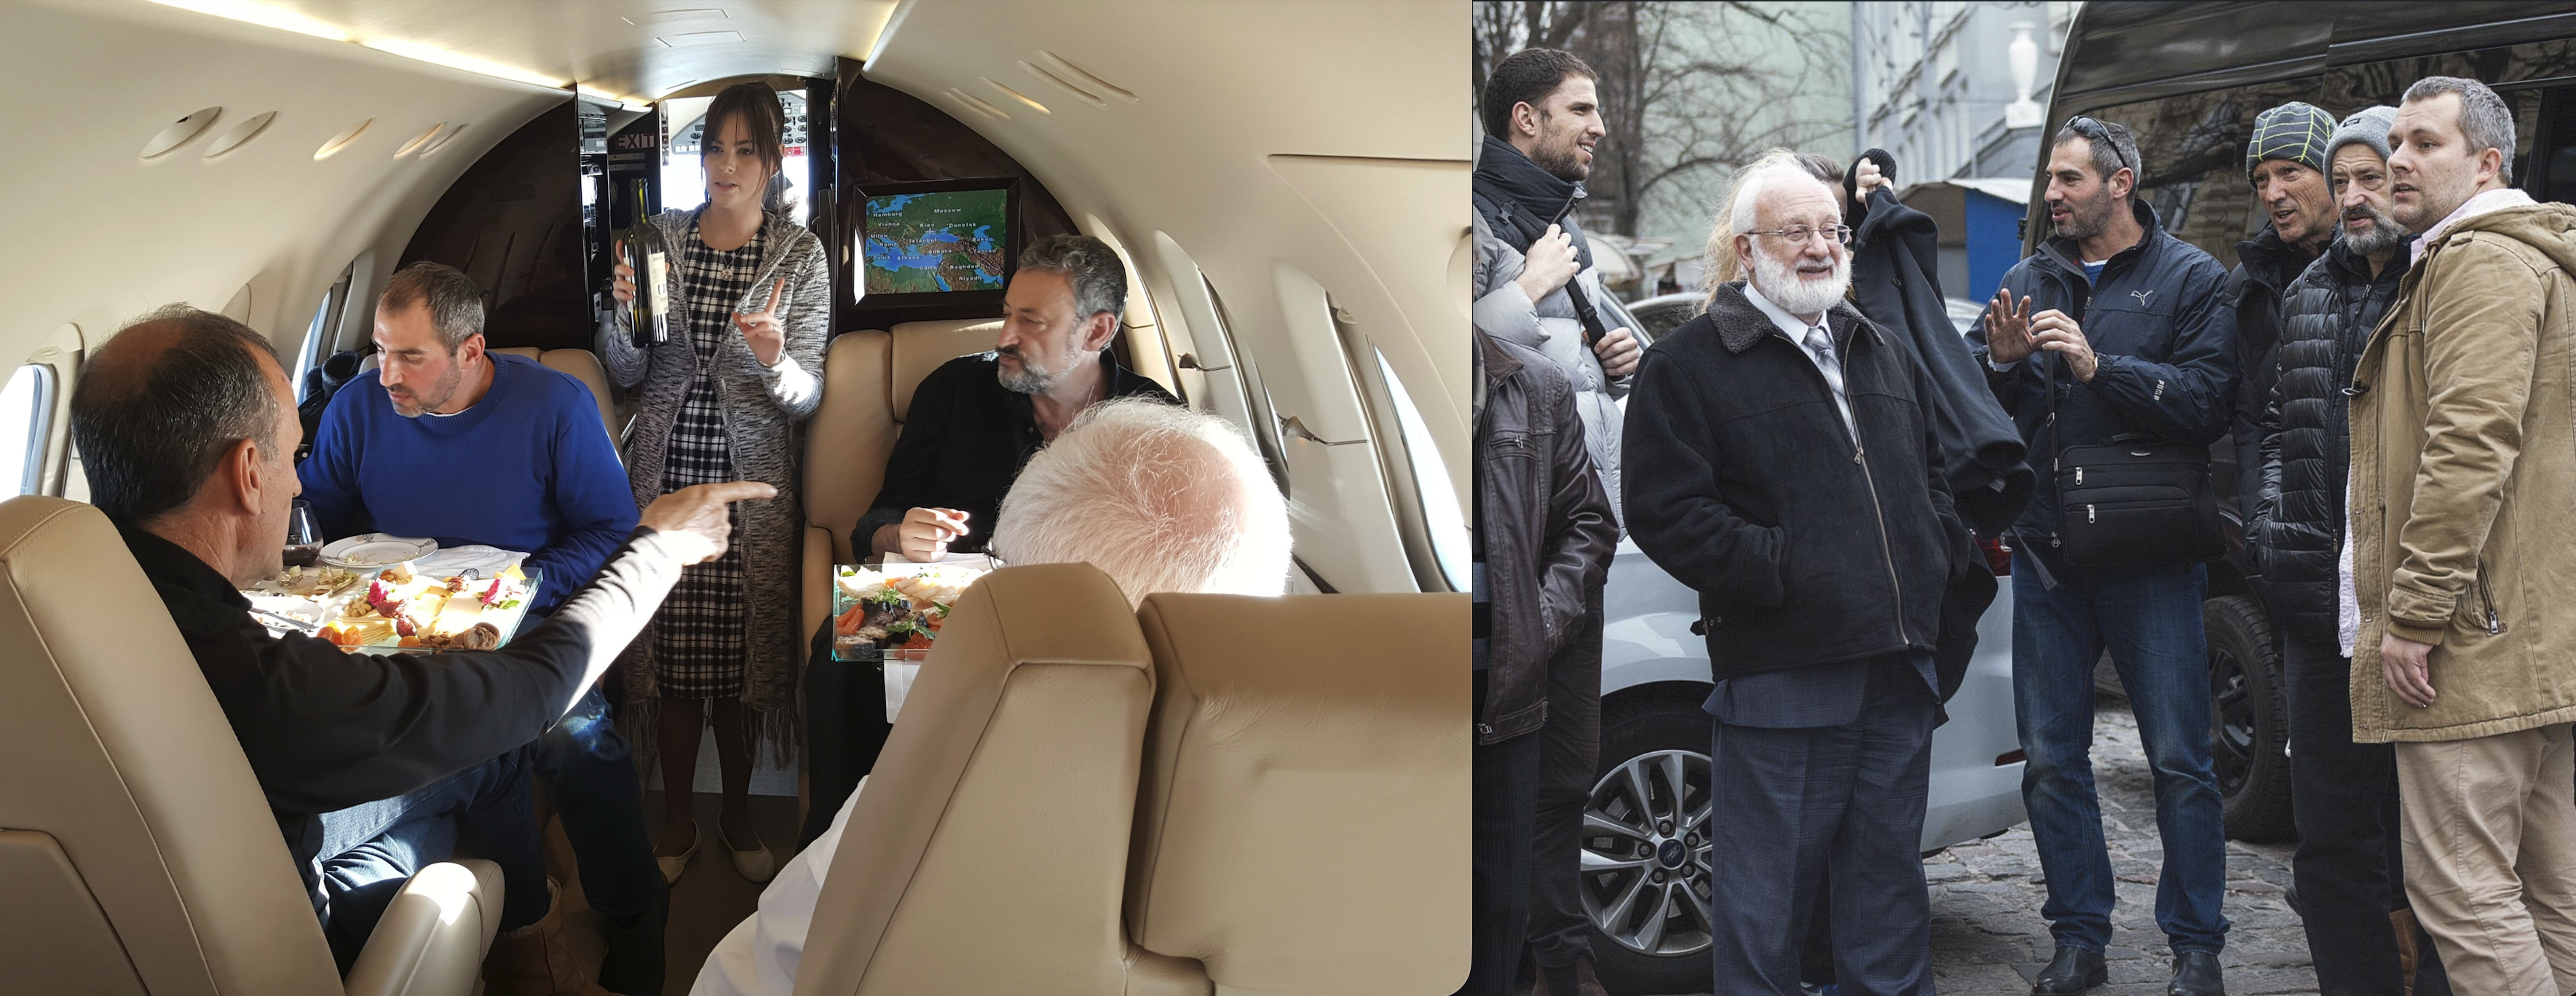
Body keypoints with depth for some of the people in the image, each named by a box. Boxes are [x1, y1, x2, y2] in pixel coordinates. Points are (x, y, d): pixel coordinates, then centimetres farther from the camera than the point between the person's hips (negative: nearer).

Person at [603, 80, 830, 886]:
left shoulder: (801, 255, -1)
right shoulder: (659, 238, 5)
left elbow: (807, 397, -4)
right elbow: (627, 376, 8)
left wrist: (774, 361, -26)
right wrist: (622, 316, -11)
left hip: (752, 482, -2)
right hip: (663, 473, 2)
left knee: (743, 652, 3)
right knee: (671, 651, 3)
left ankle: (738, 815, 22)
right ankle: (679, 819, 19)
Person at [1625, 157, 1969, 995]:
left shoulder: (1886, 357, 19)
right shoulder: (1689, 365, -3)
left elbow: (1936, 476, 30)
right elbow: (1666, 513, -12)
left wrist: (1943, 550, 11)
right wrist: (1781, 571, -17)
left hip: (1899, 667, 6)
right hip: (1779, 677, -6)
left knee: (1889, 881, 15)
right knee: (1766, 900, -1)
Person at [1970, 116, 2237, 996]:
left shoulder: (2188, 278, -1)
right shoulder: (2028, 282, 12)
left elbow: (2208, 403, -14)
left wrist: (2100, 367, -21)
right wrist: (2001, 364, -10)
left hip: (2149, 556, -4)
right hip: (2047, 557, 4)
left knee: (2179, 761, 0)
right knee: (2051, 759, 9)